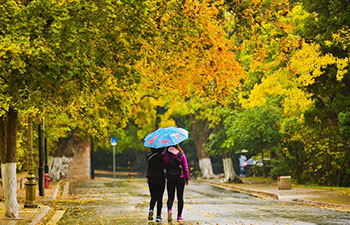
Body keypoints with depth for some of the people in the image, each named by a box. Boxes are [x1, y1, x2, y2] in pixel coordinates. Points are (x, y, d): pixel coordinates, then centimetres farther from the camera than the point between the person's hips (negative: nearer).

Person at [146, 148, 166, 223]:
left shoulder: (149, 156, -2)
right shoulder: (162, 156, -8)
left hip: (151, 179, 2)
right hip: (161, 179, -2)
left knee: (153, 197, 14)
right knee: (159, 198, 6)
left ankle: (151, 209, -13)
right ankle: (158, 216, 3)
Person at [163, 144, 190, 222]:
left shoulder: (166, 155, -5)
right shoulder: (182, 155, -4)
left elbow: (164, 166, -3)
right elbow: (185, 168, -2)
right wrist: (187, 178, 4)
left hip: (170, 179, 0)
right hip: (180, 178, 0)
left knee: (170, 197, 9)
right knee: (180, 197, 10)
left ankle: (169, 209, -21)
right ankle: (179, 216, 9)